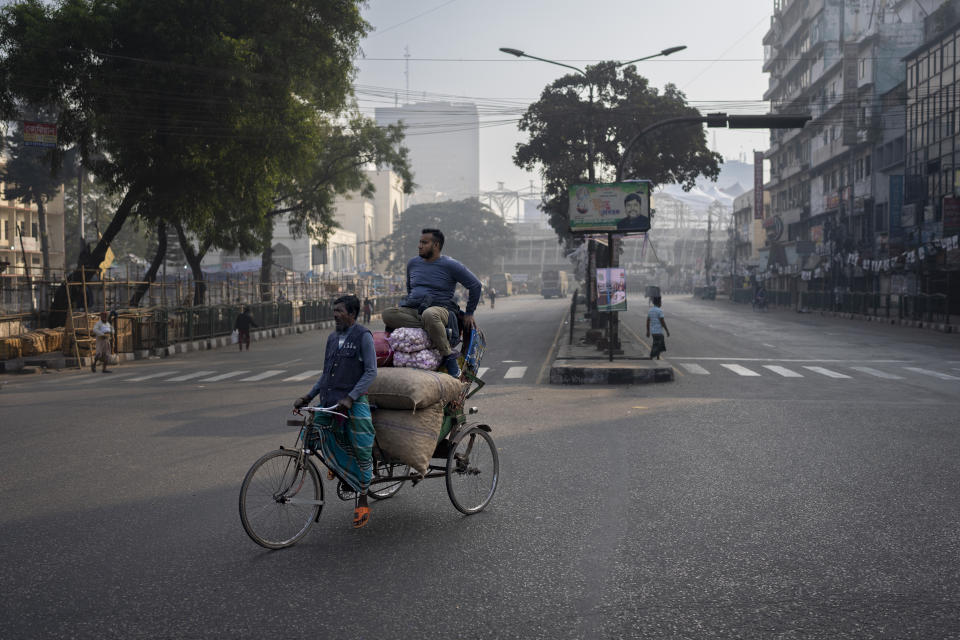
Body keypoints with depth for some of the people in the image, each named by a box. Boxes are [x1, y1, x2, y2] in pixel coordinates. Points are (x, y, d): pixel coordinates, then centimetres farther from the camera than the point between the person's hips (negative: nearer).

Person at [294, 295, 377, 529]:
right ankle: (336, 463, 25)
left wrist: (350, 398, -22)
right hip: (328, 402, 6)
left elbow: (371, 372, -12)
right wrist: (308, 397, 9)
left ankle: (362, 500, 11)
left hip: (354, 403, -6)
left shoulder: (363, 336, -6)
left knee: (361, 454, -3)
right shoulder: (332, 338, 15)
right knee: (311, 439, -5)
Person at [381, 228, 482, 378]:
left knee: (429, 315, -43)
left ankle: (448, 357, -30)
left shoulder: (449, 265, -1)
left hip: (440, 309, -5)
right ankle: (430, 328, -28)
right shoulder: (413, 263, 17)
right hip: (413, 311, 5)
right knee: (387, 314, -25)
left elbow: (475, 285, 3)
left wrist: (468, 314, 3)